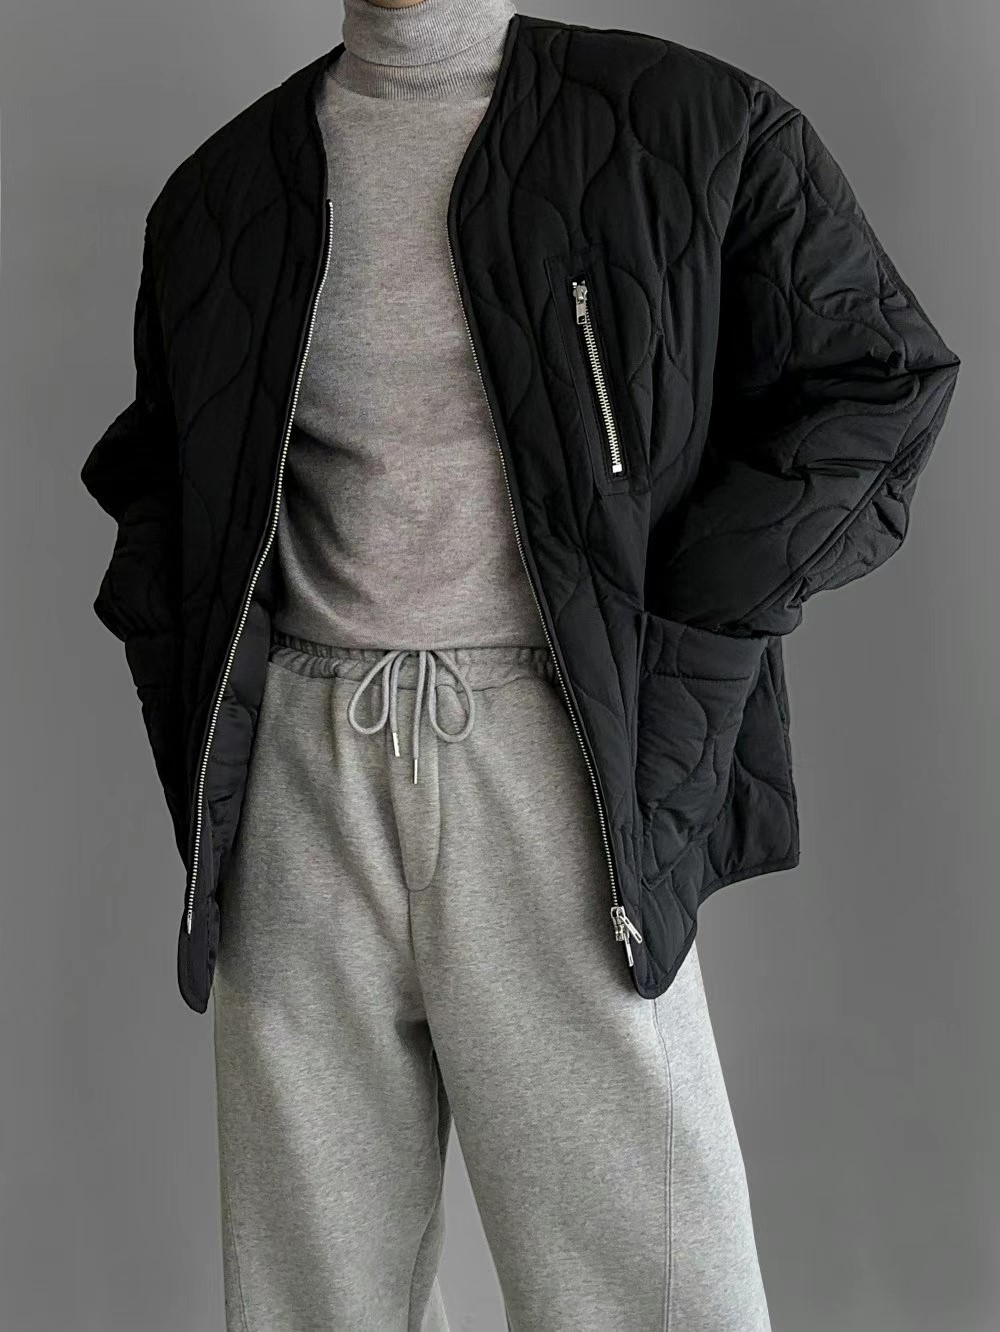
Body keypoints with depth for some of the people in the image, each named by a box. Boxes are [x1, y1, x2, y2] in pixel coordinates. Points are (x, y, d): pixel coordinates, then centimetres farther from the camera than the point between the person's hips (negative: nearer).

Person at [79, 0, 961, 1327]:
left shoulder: (697, 125, 4)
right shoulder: (220, 190, 15)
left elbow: (877, 380, 4)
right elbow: (152, 473, 27)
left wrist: (677, 656, -5)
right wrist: (193, 691, 11)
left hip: (557, 755, -3)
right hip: (302, 764, 3)